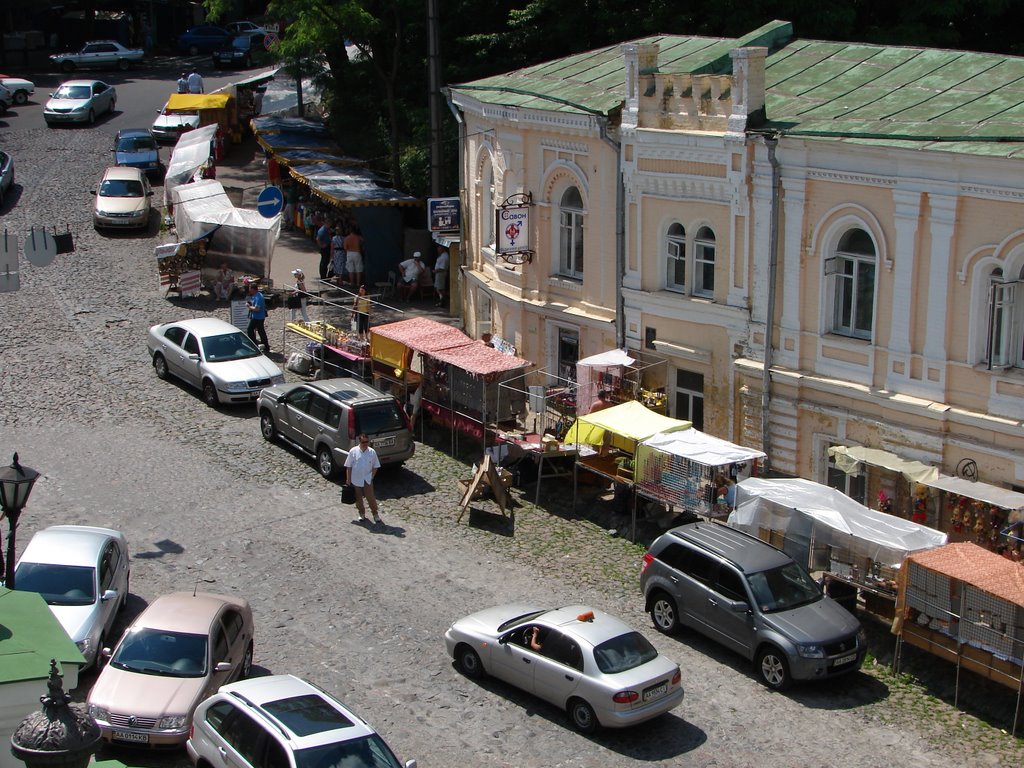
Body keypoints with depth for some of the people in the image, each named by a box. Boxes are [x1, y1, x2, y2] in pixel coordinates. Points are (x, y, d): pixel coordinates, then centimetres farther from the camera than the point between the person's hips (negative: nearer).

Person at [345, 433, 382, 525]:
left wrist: (371, 477, -4)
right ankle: (362, 514, 32)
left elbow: (375, 466, 3)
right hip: (355, 480, 1)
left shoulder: (372, 452, -7)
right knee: (358, 498, 13)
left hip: (367, 480, 0)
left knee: (371, 498, 0)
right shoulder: (353, 451, -9)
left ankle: (375, 514, 17)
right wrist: (348, 480, -2)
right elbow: (348, 467, -3)